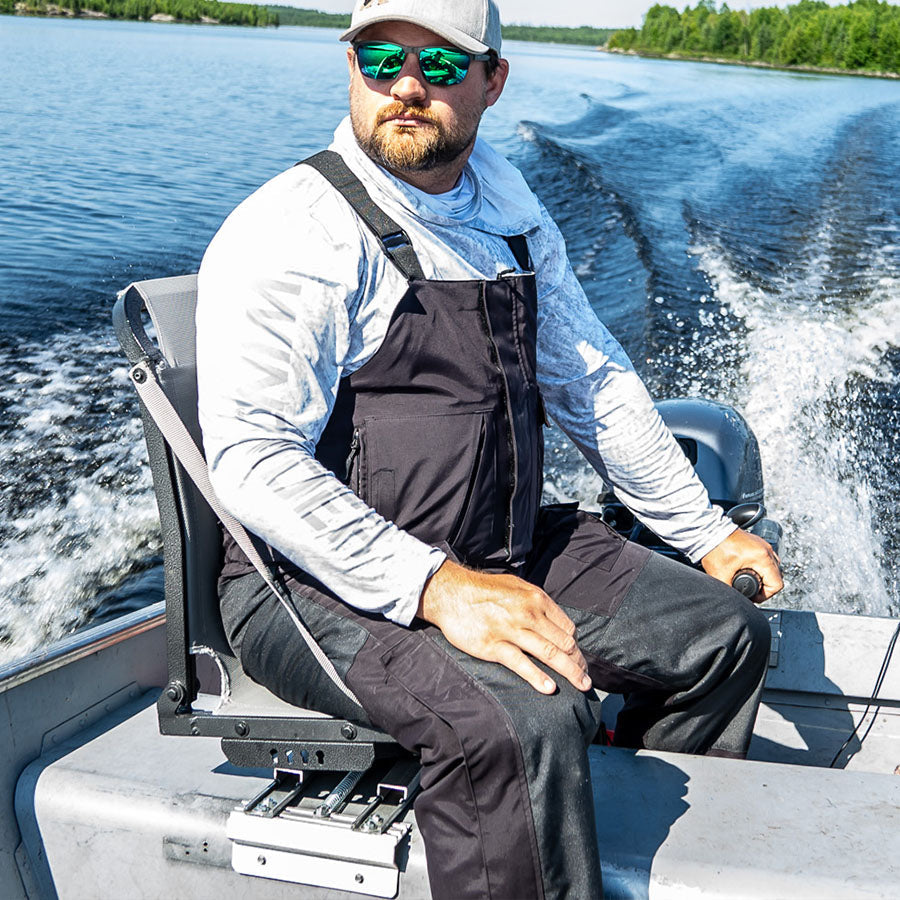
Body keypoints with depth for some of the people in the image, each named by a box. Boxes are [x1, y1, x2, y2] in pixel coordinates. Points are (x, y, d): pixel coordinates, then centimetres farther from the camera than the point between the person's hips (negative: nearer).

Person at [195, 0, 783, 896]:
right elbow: (252, 457, -24)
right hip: (325, 584, -7)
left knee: (722, 633, 7)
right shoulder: (289, 233, -15)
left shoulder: (505, 205, 9)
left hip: (507, 554, 8)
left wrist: (704, 532, 14)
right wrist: (438, 589, -32)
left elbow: (592, 378, 16)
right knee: (525, 722, -33)